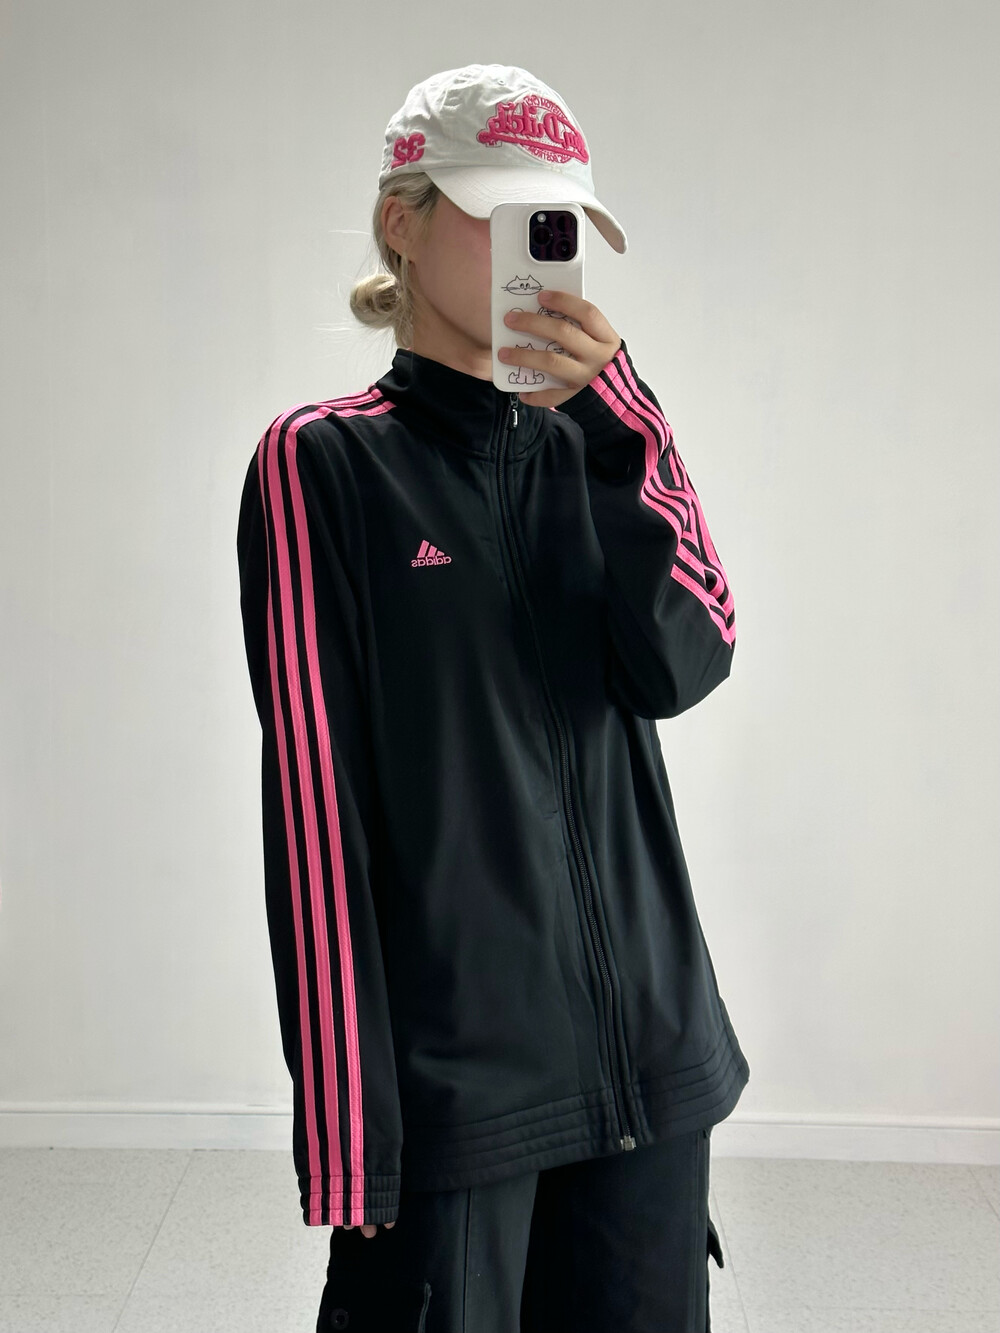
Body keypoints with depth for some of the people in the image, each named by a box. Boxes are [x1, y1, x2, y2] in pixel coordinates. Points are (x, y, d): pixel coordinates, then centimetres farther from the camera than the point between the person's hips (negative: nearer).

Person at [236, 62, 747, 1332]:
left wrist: (620, 422, -15)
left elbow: (685, 667, -5)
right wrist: (345, 1129, -12)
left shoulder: (592, 445, 9)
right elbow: (313, 789, -10)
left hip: (646, 1044, 5)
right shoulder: (323, 461, -5)